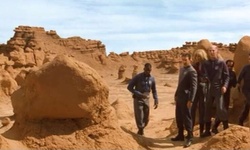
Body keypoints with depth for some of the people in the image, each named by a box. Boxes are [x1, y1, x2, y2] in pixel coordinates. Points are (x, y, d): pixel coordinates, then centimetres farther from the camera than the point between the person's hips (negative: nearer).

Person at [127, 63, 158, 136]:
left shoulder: (152, 78, 1)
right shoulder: (137, 77, -10)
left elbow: (154, 90, 12)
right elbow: (129, 87, -9)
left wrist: (156, 100, 4)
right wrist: (139, 94, -19)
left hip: (146, 100, 4)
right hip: (138, 99, -4)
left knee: (146, 118, 9)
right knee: (139, 117, -8)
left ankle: (141, 130, 30)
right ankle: (141, 131, 3)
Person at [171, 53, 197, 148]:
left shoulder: (192, 71, -13)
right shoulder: (181, 69, 14)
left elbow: (193, 87, -17)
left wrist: (190, 100, -21)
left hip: (185, 98, -8)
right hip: (179, 97, 8)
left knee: (186, 117, -2)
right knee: (178, 117, 14)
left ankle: (189, 137, 8)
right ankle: (180, 135, 26)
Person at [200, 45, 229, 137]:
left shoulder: (221, 63, -1)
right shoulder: (205, 64, 8)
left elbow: (227, 75, -1)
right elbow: (203, 75, 5)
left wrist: (225, 85, -15)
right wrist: (204, 78, -18)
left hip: (218, 88, -4)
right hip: (208, 88, 4)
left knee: (220, 108, -12)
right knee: (207, 109, 6)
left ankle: (226, 127, 7)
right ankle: (207, 130, 15)